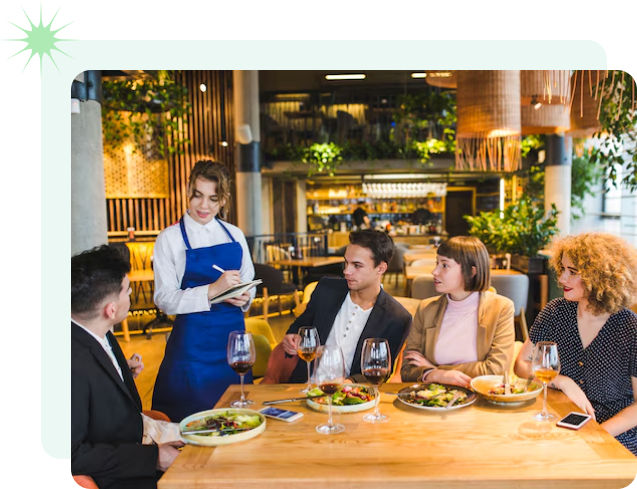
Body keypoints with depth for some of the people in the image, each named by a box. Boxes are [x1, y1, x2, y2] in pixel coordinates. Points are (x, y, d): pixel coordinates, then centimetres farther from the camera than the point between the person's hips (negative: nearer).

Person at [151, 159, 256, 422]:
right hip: (193, 339, -3)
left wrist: (244, 297, -7)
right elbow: (164, 299, -11)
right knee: (194, 416, 4)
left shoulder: (235, 235, 8)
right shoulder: (170, 238, -3)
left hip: (234, 333, 4)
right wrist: (212, 290, -23)